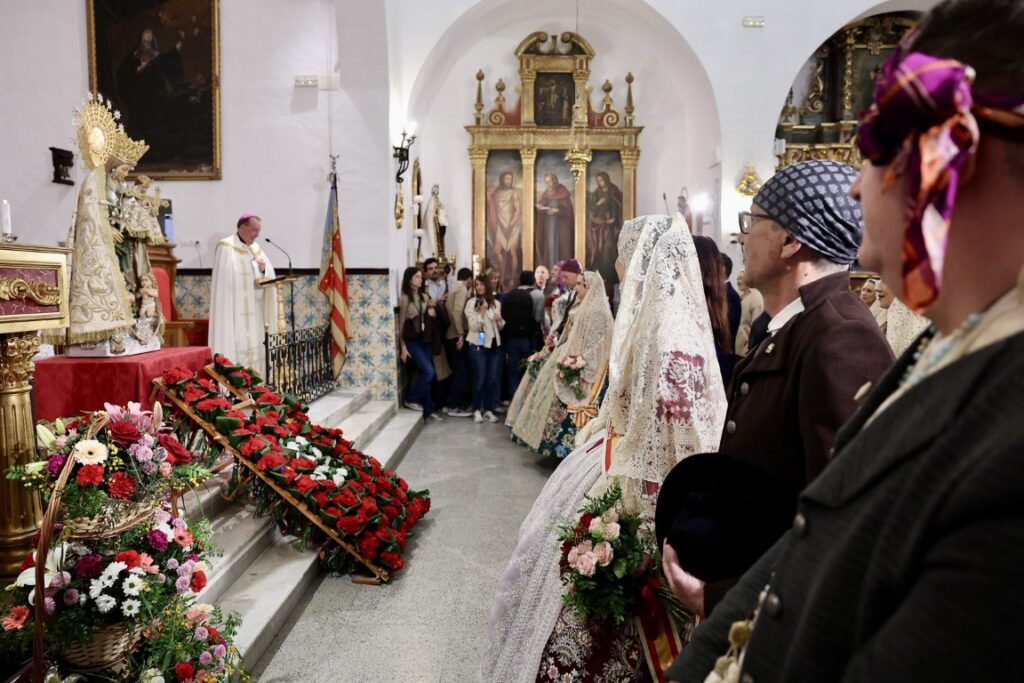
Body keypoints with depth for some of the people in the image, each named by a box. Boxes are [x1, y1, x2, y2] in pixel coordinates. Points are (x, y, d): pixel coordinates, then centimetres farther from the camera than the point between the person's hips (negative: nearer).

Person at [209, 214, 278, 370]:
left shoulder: (255, 248, 16)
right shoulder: (226, 247, -7)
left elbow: (269, 274, 12)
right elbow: (226, 282, -13)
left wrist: (264, 270, -9)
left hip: (253, 310, 7)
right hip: (235, 310, -7)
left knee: (254, 344, 7)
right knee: (237, 347, -9)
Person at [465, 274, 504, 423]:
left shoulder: (496, 303, 8)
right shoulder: (471, 303, -4)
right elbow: (473, 327, -11)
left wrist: (500, 320, -7)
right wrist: (482, 312, -21)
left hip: (494, 344, 4)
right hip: (478, 344, -4)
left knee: (492, 378, 6)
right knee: (479, 379, -2)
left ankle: (488, 409, 16)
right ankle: (477, 410, 10)